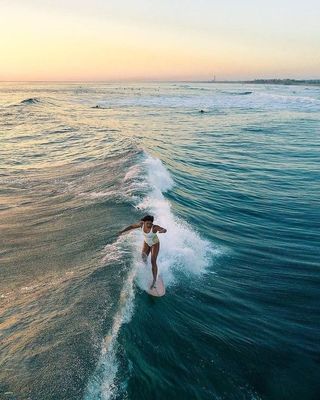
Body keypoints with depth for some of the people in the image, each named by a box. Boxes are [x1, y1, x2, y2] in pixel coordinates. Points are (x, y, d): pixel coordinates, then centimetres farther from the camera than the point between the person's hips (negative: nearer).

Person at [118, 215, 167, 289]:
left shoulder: (154, 227, -37)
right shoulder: (141, 224, -24)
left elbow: (165, 230, -53)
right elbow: (132, 226, -9)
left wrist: (162, 231, -76)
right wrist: (122, 231, -13)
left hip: (155, 244, -4)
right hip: (146, 242, 4)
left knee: (153, 262, -9)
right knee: (143, 256, -15)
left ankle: (154, 280, 3)